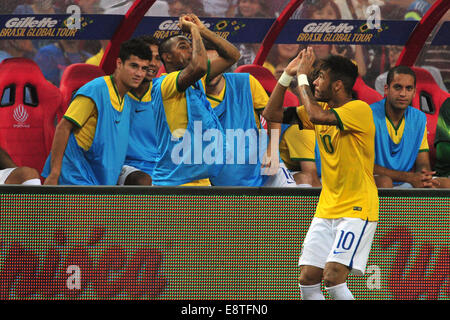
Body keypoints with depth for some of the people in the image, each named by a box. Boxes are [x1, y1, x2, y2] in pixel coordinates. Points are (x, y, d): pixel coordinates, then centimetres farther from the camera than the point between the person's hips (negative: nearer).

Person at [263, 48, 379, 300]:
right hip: (326, 210, 8)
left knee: (333, 277, -21)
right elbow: (272, 114, 13)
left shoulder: (359, 109, -15)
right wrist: (288, 75, 3)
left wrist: (302, 77, -17)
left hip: (357, 210, -8)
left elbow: (316, 115, -30)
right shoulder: (322, 108, 10)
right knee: (307, 279, -1)